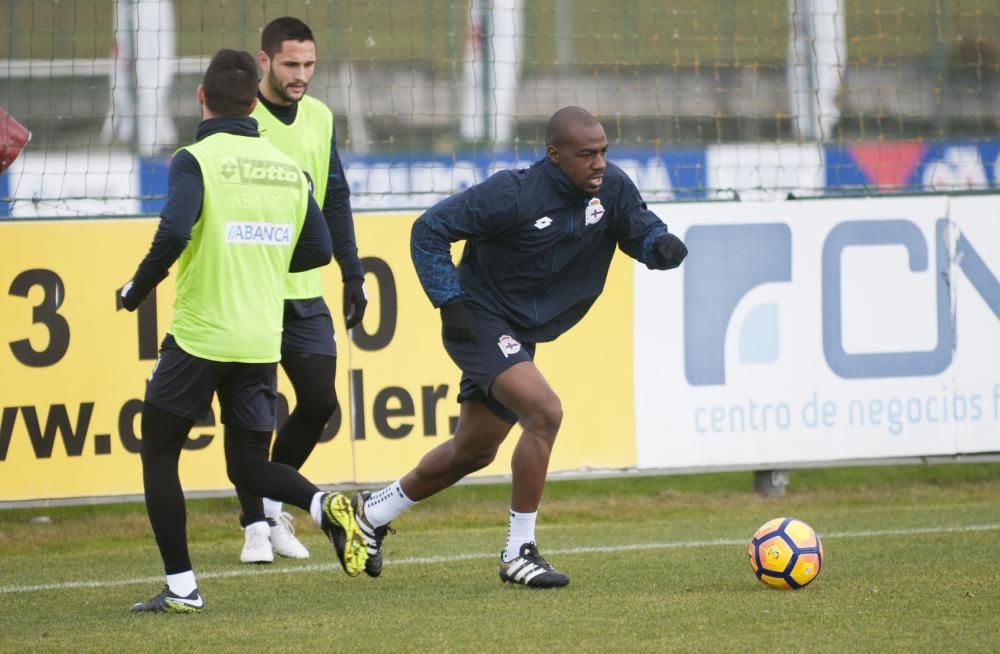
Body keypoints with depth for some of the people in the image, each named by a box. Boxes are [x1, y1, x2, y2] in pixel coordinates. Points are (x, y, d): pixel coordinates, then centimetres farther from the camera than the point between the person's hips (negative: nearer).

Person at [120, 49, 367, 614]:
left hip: (199, 335, -5)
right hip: (261, 342, 5)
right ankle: (325, 505, -15)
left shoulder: (196, 160, -10)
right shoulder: (287, 169, 7)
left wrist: (136, 290, -8)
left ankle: (181, 586, 7)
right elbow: (318, 250, 8)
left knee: (159, 453, 12)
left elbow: (174, 233, -24)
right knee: (250, 466, 15)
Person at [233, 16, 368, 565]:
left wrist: (352, 275, 13)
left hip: (304, 291, 5)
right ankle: (256, 526, 8)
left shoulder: (319, 118, 9)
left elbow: (335, 201, 17)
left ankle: (272, 504, 23)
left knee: (319, 404, 4)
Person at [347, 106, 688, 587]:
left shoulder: (611, 188, -7)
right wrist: (450, 302, -20)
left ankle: (371, 514, 39)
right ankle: (518, 554, -17)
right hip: (481, 322, -8)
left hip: (520, 337, 8)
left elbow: (641, 229, 5)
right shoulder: (513, 195, -24)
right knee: (544, 412, -26)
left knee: (474, 451, 18)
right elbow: (429, 230, -16)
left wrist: (662, 245, -19)